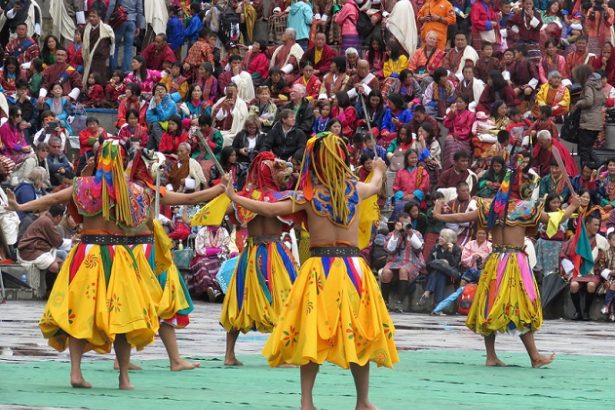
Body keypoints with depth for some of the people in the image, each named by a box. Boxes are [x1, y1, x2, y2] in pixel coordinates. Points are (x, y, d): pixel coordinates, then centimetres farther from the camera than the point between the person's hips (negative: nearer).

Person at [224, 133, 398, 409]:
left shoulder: (309, 195, -3)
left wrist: (235, 198, 10)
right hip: (353, 267, 2)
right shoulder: (355, 189, 6)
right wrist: (378, 169, 53)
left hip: (320, 269, -2)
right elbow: (377, 185, 29)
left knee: (312, 334, 3)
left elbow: (271, 210, -3)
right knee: (358, 334, 9)